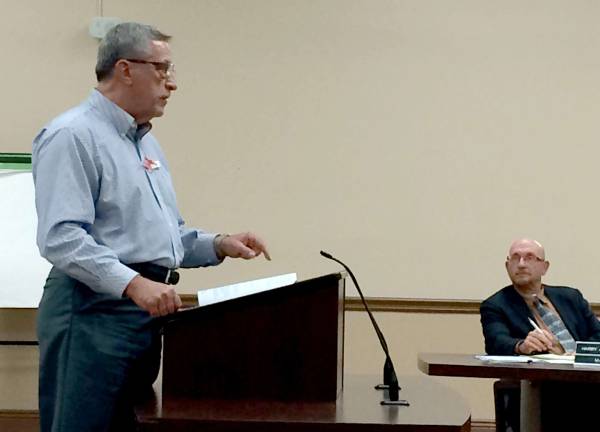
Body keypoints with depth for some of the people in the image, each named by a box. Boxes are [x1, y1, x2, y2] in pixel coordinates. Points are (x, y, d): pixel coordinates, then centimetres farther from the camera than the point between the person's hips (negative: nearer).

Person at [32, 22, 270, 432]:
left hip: (145, 309, 9)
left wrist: (218, 245, 7)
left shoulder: (146, 140, 19)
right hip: (94, 311, -9)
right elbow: (62, 238, -22)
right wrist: (133, 284, -30)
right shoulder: (73, 136, -11)